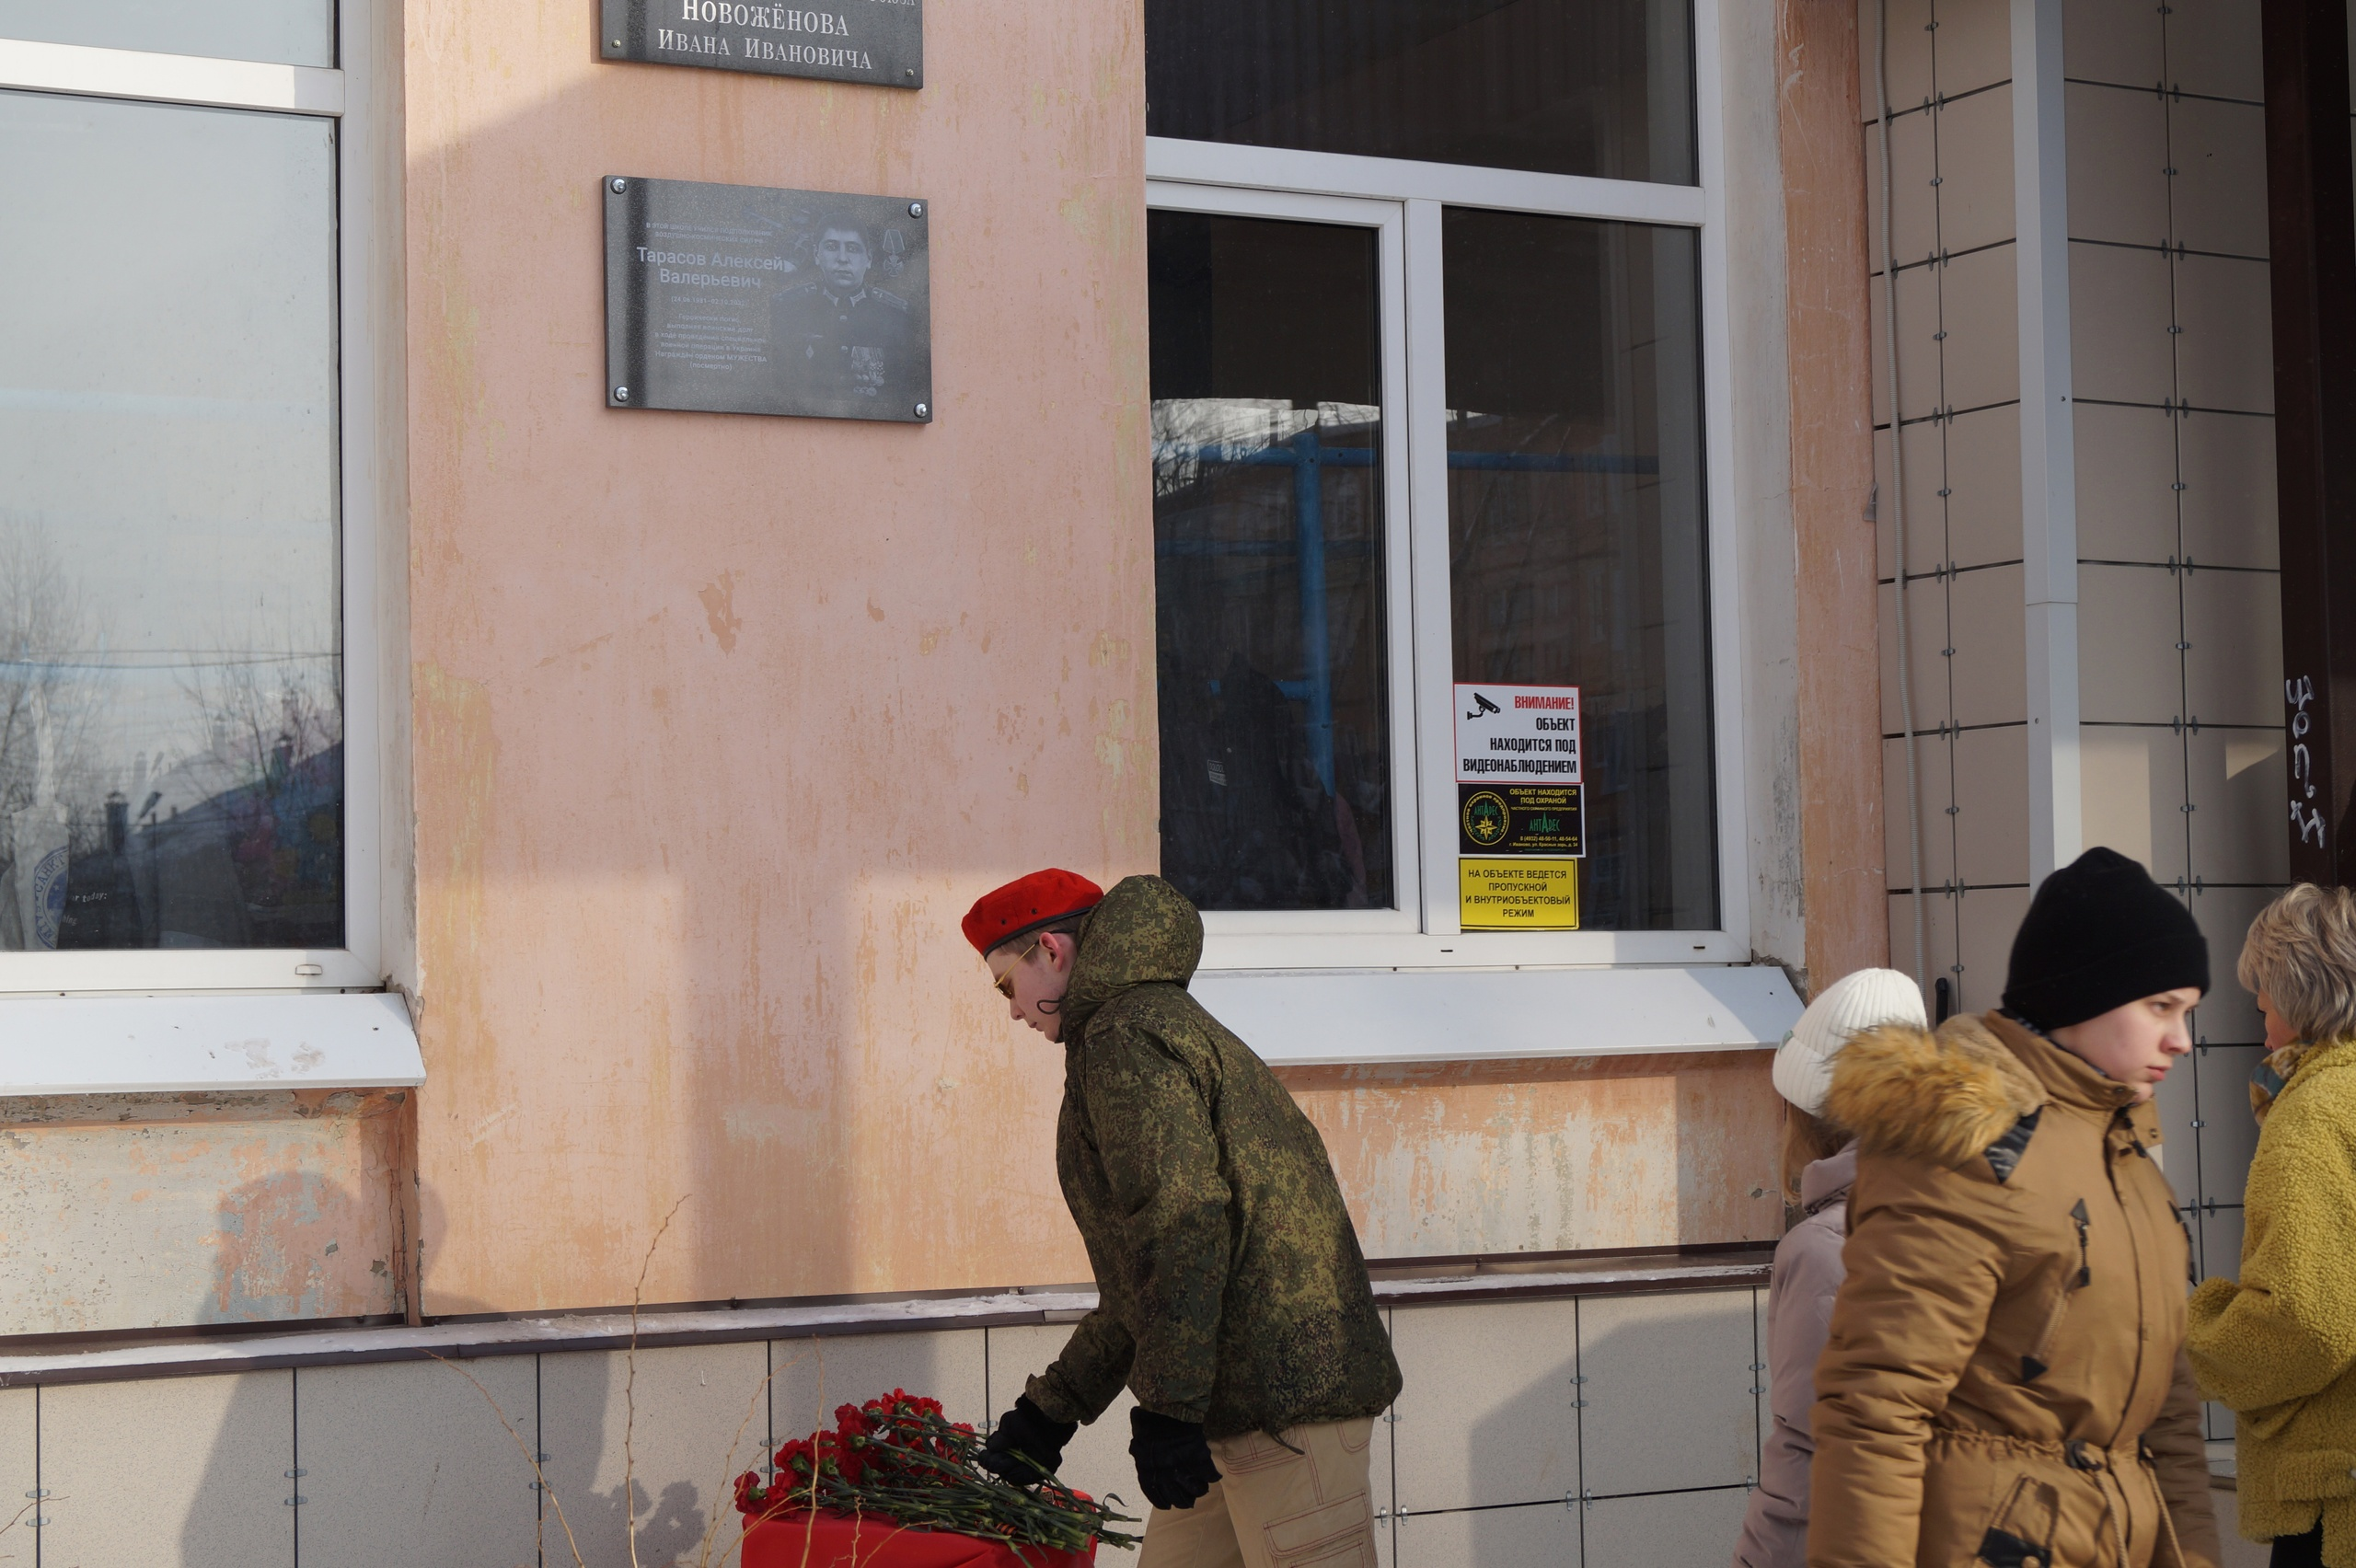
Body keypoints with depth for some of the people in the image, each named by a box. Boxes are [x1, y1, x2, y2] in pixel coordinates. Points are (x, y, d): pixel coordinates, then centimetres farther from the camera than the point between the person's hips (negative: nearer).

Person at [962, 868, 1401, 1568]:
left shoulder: (1124, 1043, -8)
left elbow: (1184, 1225, -21)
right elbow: (1140, 1282, 30)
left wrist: (1166, 1412, -20)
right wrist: (1050, 1407, 31)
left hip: (1284, 1394, -11)